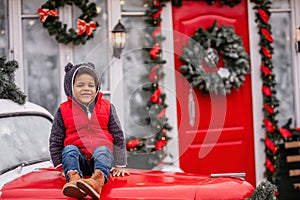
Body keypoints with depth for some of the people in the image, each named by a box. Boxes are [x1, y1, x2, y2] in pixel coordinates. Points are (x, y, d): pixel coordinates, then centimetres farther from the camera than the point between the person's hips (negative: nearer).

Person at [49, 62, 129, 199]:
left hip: (102, 154, 0)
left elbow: (118, 136, 13)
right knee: (69, 149, -29)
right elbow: (55, 141, 12)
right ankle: (73, 178, -57)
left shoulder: (107, 107, 12)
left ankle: (98, 180, -63)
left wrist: (120, 165, 7)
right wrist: (60, 166, 1)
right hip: (78, 158, 1)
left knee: (102, 150, -32)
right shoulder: (63, 111, 9)